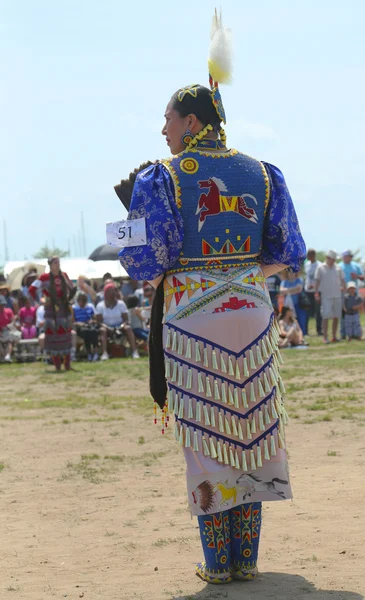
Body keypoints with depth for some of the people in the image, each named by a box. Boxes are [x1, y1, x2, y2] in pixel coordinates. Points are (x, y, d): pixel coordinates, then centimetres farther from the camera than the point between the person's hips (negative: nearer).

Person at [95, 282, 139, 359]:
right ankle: (104, 353, -49)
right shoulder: (100, 306, 0)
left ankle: (134, 351, -41)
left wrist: (122, 325, -23)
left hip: (120, 327, 1)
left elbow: (126, 319, -1)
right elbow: (99, 321, -5)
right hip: (107, 327, -1)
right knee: (102, 330, -35)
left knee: (128, 328, -31)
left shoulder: (121, 304, 3)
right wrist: (106, 326, -25)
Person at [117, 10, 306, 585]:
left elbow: (145, 261, -10)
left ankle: (218, 561, 8)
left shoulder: (164, 178, -6)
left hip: (191, 317, -3)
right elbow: (288, 252, 7)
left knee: (205, 434, 4)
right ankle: (246, 558, 12)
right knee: (252, 428, 10)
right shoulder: (260, 173, 7)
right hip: (251, 312, 4)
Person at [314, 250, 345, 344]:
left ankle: (334, 336, 15)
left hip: (337, 295, 4)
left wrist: (343, 287, -5)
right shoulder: (320, 268, 1)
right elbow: (317, 281, 1)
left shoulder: (337, 268, 11)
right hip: (326, 296, -4)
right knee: (326, 316, -9)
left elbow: (342, 279, 15)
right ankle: (325, 337, -9)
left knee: (336, 316, 7)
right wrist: (316, 293, -6)